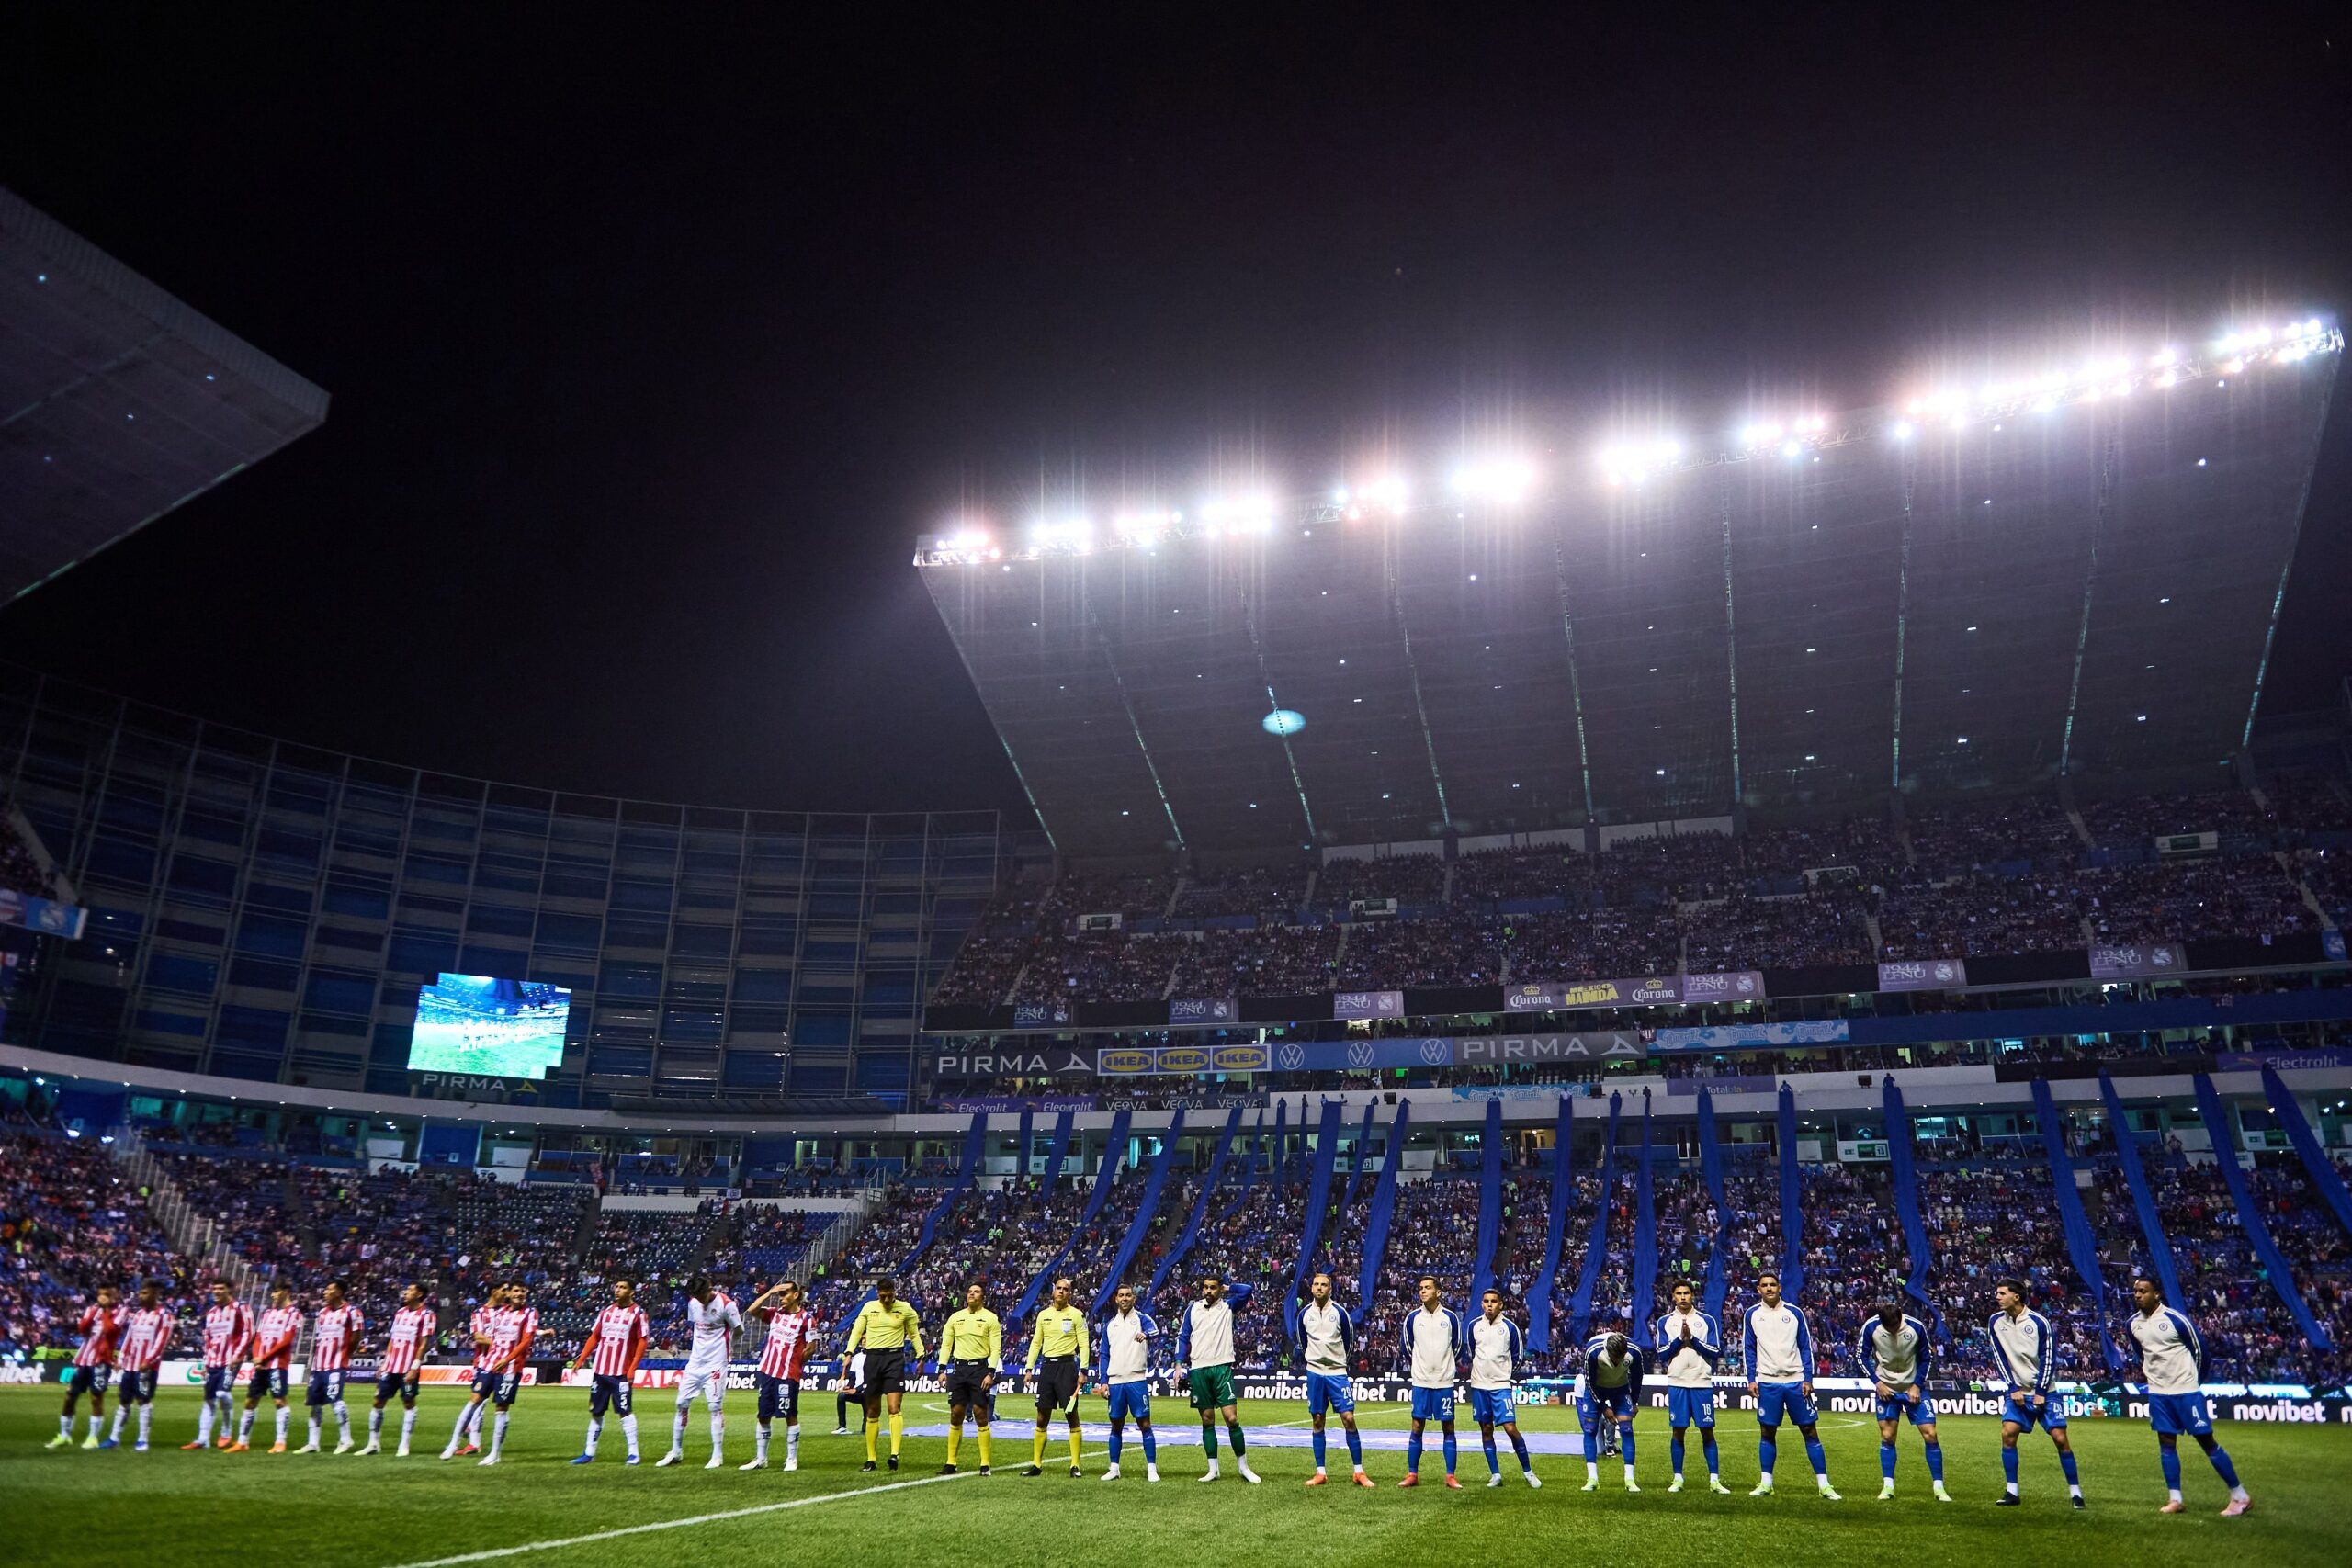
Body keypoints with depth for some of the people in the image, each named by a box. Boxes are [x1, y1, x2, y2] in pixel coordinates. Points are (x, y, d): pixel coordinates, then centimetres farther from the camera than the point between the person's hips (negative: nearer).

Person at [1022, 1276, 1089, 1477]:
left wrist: (1083, 1371, -12)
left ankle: (1075, 1466, 1)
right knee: (1042, 1419, 6)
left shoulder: (1076, 1315, -1)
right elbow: (1035, 1343, 15)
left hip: (1067, 1365, -4)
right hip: (1047, 1366, 4)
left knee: (1072, 1415, -4)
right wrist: (1029, 1368, 7)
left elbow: (1084, 1344, -4)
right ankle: (1036, 1464, 13)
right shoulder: (1043, 1315, 12)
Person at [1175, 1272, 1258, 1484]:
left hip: (1222, 1368, -2)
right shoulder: (1193, 1308, 10)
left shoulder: (1227, 1307, 5)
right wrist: (1180, 1364, 3)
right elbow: (1182, 1337, 12)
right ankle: (1213, 1469, 13)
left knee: (1232, 1418, -9)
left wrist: (1226, 1289, 4)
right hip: (1198, 1369, 2)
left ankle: (1243, 1466, 4)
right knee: (1207, 1421, 6)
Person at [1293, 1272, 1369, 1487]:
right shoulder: (1305, 1313, 3)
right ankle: (1320, 1474, 11)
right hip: (1314, 1373, 3)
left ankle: (1359, 1472, 0)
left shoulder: (1340, 1312, -5)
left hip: (1337, 1372, -3)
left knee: (1349, 1419, -8)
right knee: (1317, 1421, 5)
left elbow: (1350, 1340, 6)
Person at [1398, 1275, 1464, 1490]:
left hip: (1445, 1381, -1)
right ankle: (1412, 1475, 8)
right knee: (1417, 1427, 1)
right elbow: (1406, 1347, 13)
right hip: (1421, 1381, 1)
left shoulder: (1450, 1317, 0)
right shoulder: (1413, 1317, 1)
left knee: (1448, 1428, 2)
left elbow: (1458, 1348, 11)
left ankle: (1450, 1477, 8)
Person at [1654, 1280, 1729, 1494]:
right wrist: (1680, 1338, -11)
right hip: (1677, 1383, 0)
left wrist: (1693, 1338, -10)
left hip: (1702, 1383, 0)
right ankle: (1678, 1479, 11)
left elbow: (1716, 1351, -1)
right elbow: (1661, 1352, 0)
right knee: (1678, 1431, 3)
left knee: (1707, 1431, 0)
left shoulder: (1707, 1321, 5)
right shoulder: (1665, 1321, 7)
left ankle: (1714, 1480, 7)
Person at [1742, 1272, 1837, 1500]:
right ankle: (1766, 1484, 12)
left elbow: (1806, 1347, 5)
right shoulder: (1752, 1315, 4)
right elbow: (1749, 1350, 7)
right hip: (1767, 1382, 0)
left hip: (1796, 1381, 0)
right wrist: (1751, 1380, 0)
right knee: (1767, 1433, 4)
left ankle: (1823, 1485, 7)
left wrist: (1808, 1379, -3)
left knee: (1810, 1431, 1)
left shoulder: (1794, 1313, 4)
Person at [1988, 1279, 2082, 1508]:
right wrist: (2013, 1388, -6)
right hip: (2017, 1391, 2)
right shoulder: (1996, 1322, -2)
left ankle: (2075, 1492, 8)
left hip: (2043, 1391, -2)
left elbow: (2049, 1359, -8)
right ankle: (2012, 1492, -3)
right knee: (2008, 1433, -11)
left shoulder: (2039, 1322, -11)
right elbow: (2000, 1358, 1)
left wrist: (2040, 1392, -11)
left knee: (2060, 1438, -7)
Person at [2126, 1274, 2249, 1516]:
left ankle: (2240, 1497, 13)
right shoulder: (2134, 1323, 1)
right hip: (2158, 1392, 5)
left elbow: (2199, 1347, -5)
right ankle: (2175, 1501, 11)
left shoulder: (2175, 1319, -17)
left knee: (2207, 1441, 1)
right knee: (2166, 1443, 5)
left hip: (2186, 1391, -5)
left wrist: (2196, 1380, 3)